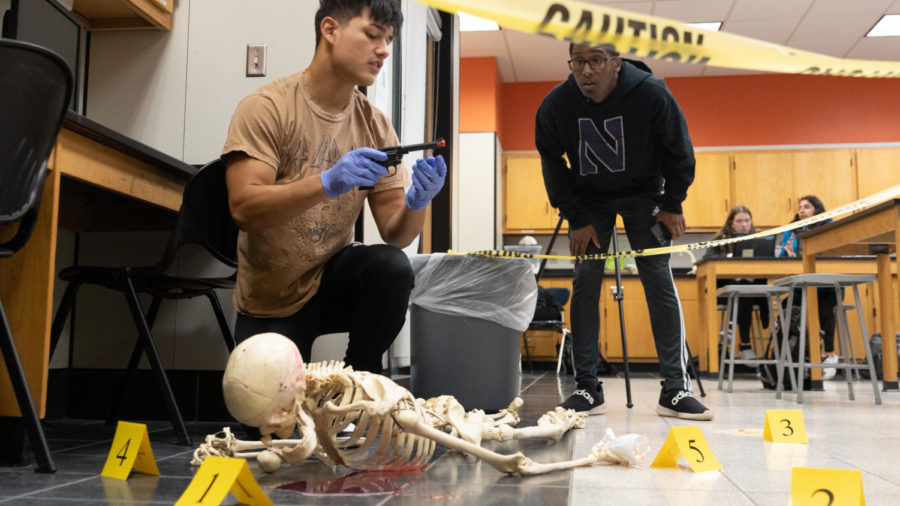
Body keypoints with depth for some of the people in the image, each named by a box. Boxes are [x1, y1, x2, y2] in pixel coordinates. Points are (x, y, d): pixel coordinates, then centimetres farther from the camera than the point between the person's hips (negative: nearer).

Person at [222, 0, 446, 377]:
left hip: (333, 281, 3)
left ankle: (359, 378, -2)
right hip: (271, 305, -2)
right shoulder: (268, 108, -14)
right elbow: (243, 209, -27)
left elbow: (395, 234, -7)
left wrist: (416, 202, -30)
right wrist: (327, 183, -41)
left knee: (391, 267, -26)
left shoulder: (375, 126, -3)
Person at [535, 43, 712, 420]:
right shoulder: (555, 105, -19)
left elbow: (679, 152, -8)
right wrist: (576, 218, -8)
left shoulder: (651, 94, -24)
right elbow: (553, 166, -5)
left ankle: (675, 389, -5)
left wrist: (672, 205, -7)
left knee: (660, 282, -10)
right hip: (588, 198, 1)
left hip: (642, 194, -1)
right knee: (585, 285, -7)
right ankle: (587, 390, -1)